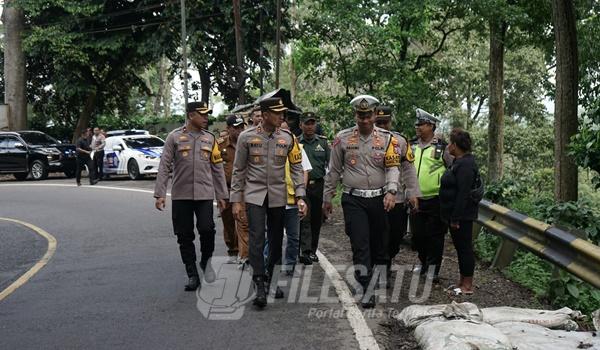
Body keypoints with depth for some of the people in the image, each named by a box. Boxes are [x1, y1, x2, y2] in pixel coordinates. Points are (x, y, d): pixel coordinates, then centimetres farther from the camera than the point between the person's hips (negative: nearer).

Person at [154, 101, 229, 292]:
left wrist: (221, 195, 9)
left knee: (207, 229, -13)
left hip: (205, 194, 1)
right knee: (185, 237, 4)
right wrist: (160, 194, -8)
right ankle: (192, 275, 15)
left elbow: (217, 168, 11)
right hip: (181, 195, -1)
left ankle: (206, 261, 16)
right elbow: (164, 167, -2)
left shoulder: (210, 138, 9)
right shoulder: (175, 137, 0)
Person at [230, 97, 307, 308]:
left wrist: (300, 196, -5)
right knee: (257, 238, -13)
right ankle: (259, 286, -10)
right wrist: (236, 200, -1)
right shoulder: (247, 137, -2)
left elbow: (297, 168, 4)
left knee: (276, 240, 9)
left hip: (278, 196, 3)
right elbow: (238, 170, 2)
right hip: (254, 195, -2)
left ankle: (271, 280, 26)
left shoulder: (288, 138, 2)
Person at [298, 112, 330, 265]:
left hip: (319, 185, 3)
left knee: (316, 219, 9)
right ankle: (305, 251, -15)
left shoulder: (323, 142, 9)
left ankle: (312, 250, 21)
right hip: (302, 186, -3)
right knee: (304, 219, -10)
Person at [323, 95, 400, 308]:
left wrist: (391, 191, -21)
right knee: (360, 243, -10)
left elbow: (393, 168, -4)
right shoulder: (343, 138, 2)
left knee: (379, 243, 10)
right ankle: (367, 289, -8)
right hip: (353, 200, -1)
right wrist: (327, 198, 11)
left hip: (379, 199, 2)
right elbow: (334, 171, 8)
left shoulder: (386, 138, 3)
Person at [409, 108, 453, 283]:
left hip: (436, 200, -5)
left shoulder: (442, 147, -5)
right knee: (417, 234, 12)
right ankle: (423, 263, 31)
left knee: (434, 236, 1)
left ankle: (433, 270, 11)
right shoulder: (412, 146, 8)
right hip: (416, 199, 5)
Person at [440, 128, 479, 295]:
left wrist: (456, 218, -24)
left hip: (462, 215, -10)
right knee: (460, 247, 15)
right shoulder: (459, 162, 13)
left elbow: (463, 194, -24)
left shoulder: (465, 165, -19)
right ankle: (462, 282, 24)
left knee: (464, 247, -2)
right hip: (456, 214, 10)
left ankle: (468, 285, 6)